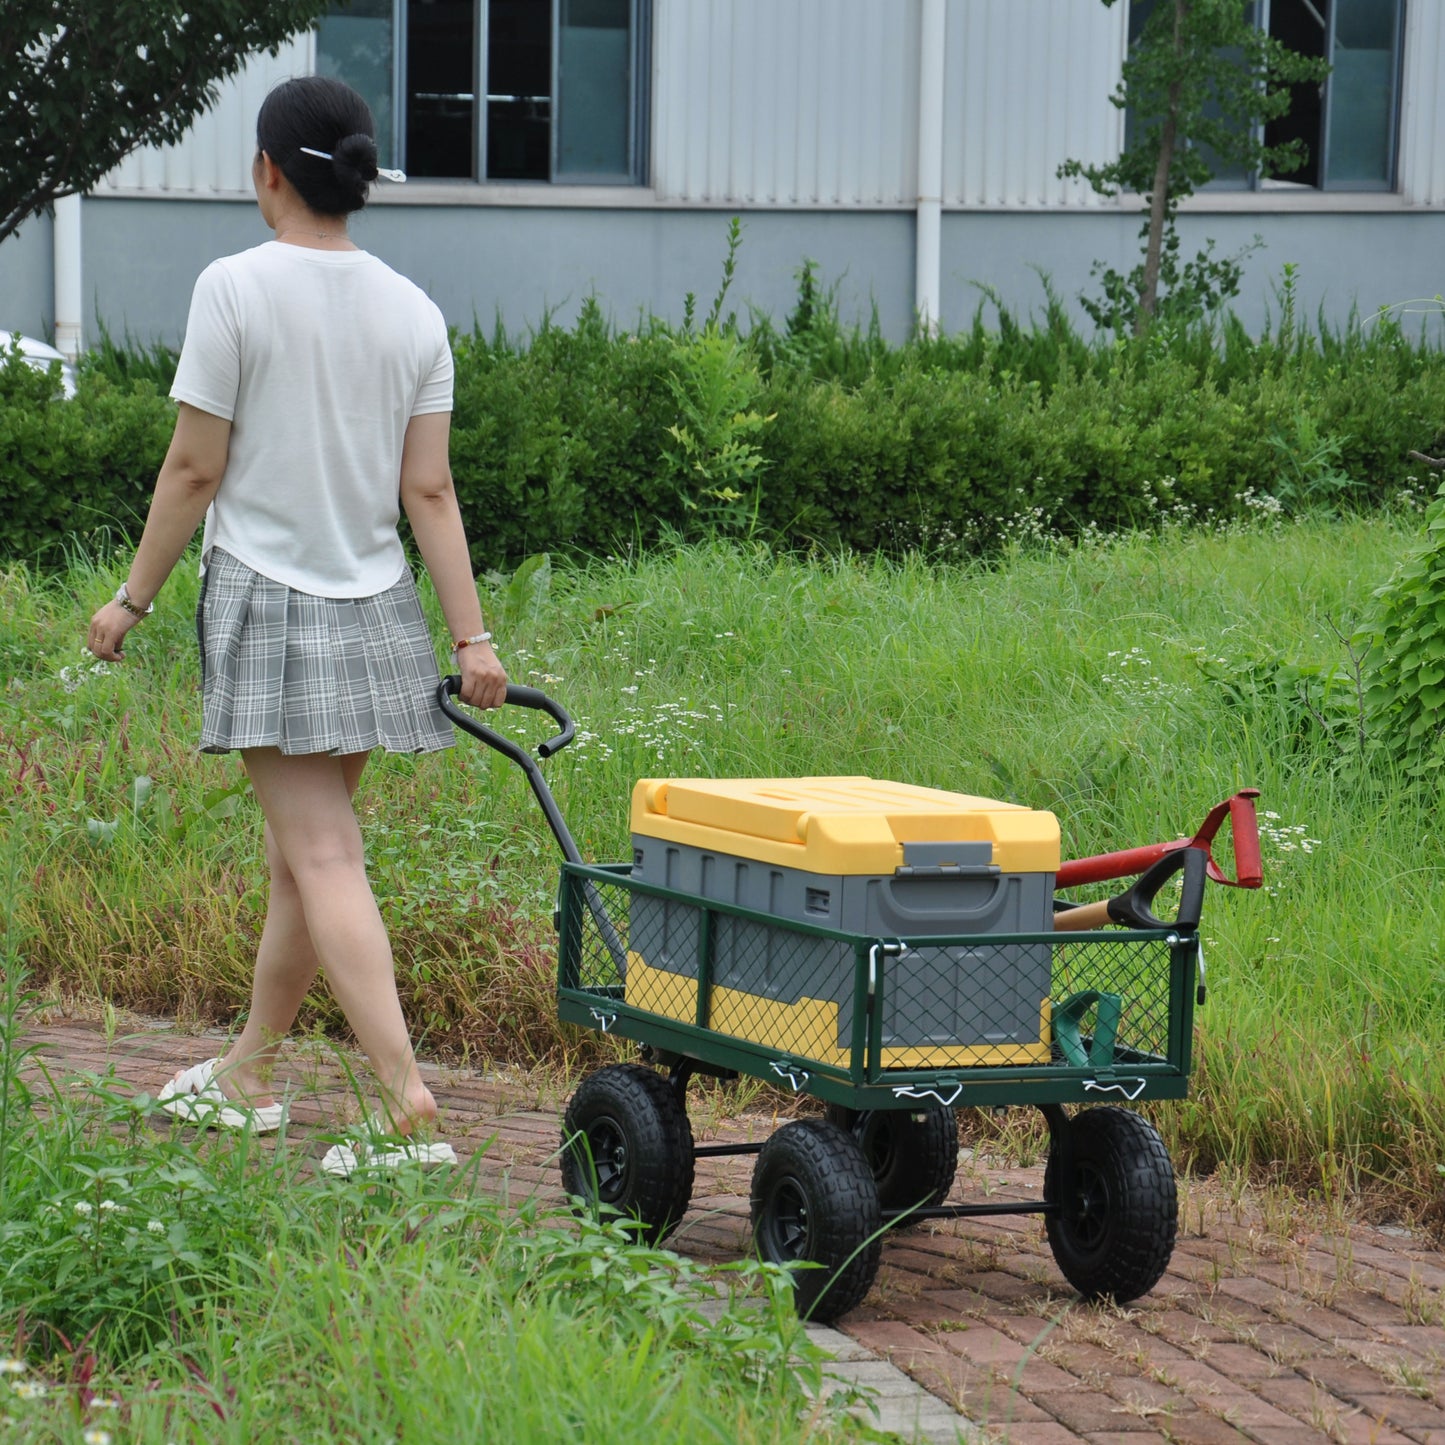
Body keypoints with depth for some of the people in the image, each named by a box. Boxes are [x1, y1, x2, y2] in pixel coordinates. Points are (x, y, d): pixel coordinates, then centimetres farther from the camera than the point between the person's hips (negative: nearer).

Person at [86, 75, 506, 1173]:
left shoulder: (237, 288, -11)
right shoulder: (412, 311, 4)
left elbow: (195, 470, -9)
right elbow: (429, 492, 1)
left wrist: (134, 599, 1)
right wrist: (474, 636, 2)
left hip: (266, 602, -5)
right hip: (374, 609, 6)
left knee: (323, 856, -9)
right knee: (303, 846, 17)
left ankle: (408, 1097, -21)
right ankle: (247, 1073, 30)